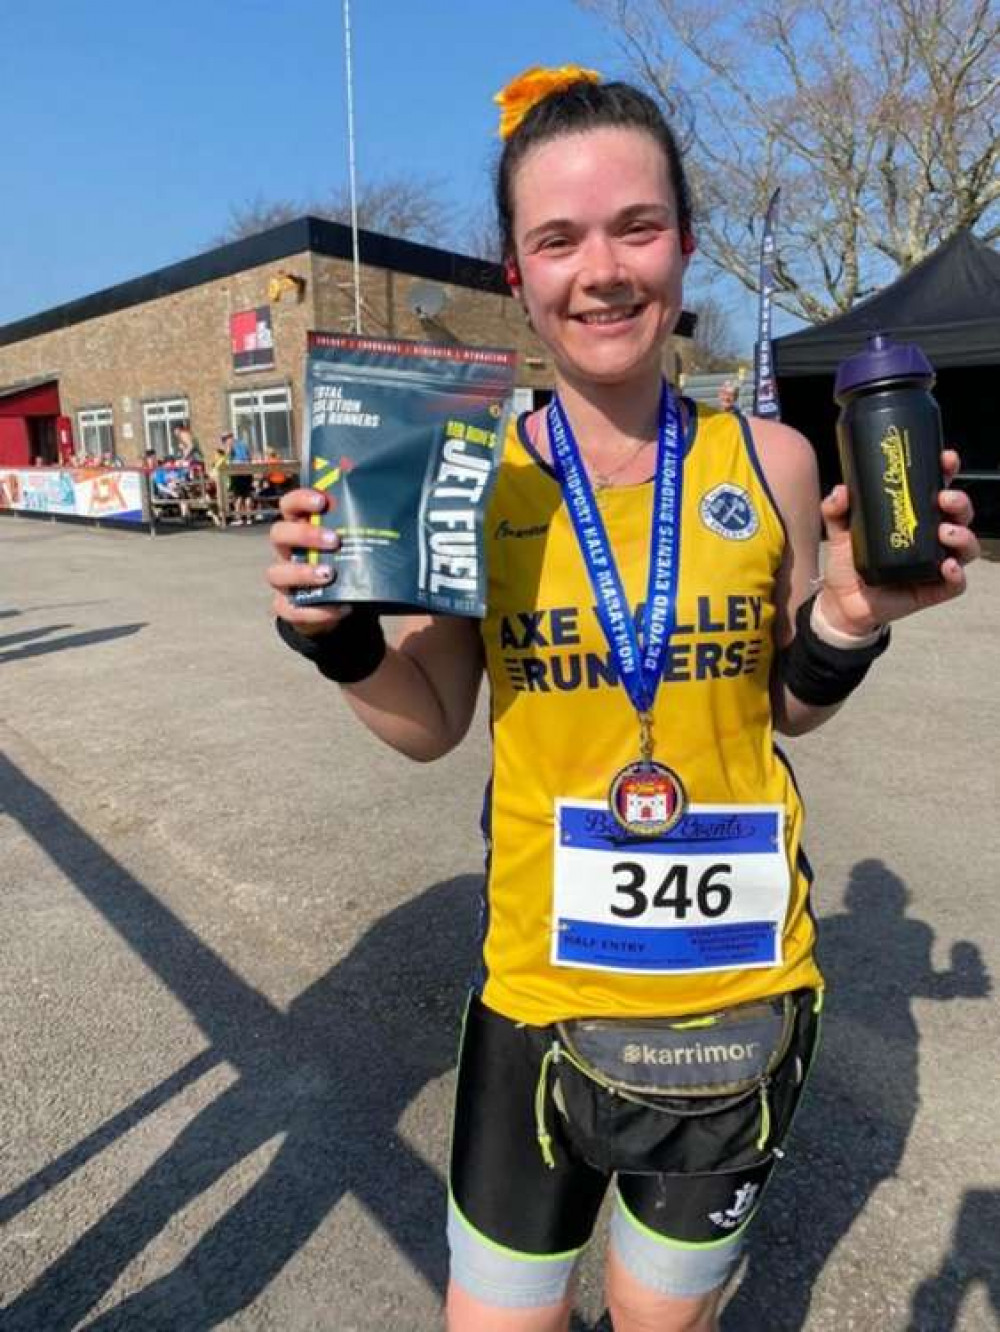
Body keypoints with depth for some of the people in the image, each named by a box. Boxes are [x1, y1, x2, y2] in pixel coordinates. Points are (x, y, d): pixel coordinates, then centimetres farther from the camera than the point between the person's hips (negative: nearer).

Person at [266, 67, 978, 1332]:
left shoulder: (770, 462, -7)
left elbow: (787, 708, 5)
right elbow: (431, 725, -2)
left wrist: (851, 624, -15)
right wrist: (338, 635, -19)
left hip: (744, 985, 2)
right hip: (540, 982, -1)